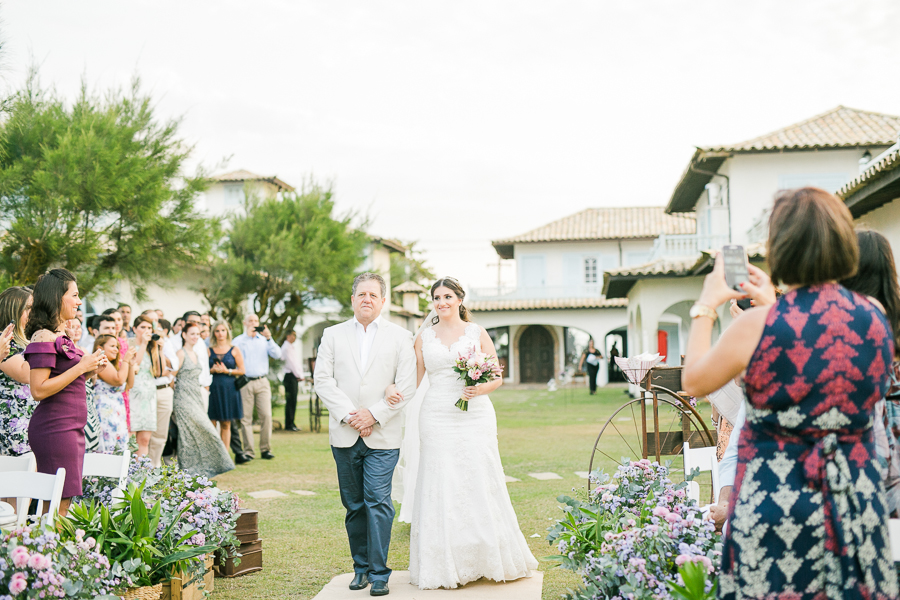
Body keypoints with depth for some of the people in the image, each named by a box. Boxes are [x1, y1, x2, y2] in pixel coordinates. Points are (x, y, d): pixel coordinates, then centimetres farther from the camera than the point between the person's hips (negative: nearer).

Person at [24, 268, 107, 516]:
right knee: (57, 505, -7)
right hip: (55, 428, -9)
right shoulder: (44, 338, -13)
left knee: (63, 503, 9)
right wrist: (81, 367, -17)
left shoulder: (61, 336, 16)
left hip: (71, 428, 9)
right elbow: (38, 390, -19)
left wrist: (91, 369, 8)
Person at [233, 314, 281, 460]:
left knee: (266, 415, -6)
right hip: (245, 382, -2)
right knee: (246, 418, -3)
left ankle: (266, 449, 1)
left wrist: (269, 338, -10)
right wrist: (247, 336, -10)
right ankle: (248, 450, 3)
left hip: (262, 382, 2)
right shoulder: (239, 340, 8)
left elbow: (277, 354, 1)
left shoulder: (264, 340, 14)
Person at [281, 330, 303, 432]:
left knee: (293, 401, 10)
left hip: (295, 377, 9)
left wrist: (300, 374, 5)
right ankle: (288, 425, -5)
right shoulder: (286, 347, -10)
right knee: (290, 401, -8)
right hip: (290, 376, -9)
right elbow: (291, 363, -14)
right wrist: (299, 376, -10)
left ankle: (291, 423, 15)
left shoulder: (293, 347, 20)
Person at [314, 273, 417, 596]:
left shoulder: (400, 337, 5)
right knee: (354, 506, 9)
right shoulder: (333, 335, 9)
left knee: (378, 503, -9)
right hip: (344, 436, 2)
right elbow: (323, 379, 1)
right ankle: (361, 567, 22)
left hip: (382, 436, -2)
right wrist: (349, 415, -10)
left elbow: (406, 386, -2)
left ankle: (379, 573, -1)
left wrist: (374, 414, -11)